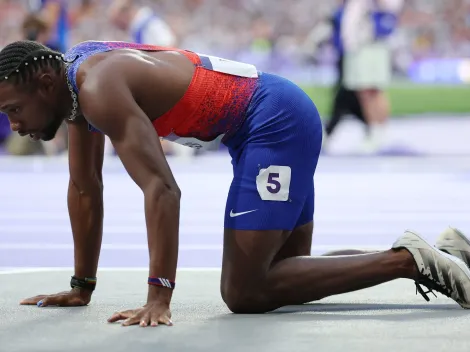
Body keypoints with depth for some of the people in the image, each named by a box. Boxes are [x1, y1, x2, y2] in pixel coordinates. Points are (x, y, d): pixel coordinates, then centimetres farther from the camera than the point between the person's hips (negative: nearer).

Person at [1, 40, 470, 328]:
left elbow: (161, 188, -31)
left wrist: (159, 297, -35)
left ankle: (407, 261, -11)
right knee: (282, 276, 17)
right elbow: (84, 188, 18)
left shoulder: (98, 88, -22)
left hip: (275, 122, -10)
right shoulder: (72, 78, 10)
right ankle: (431, 256, 17)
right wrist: (81, 287, 19)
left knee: (244, 293, -13)